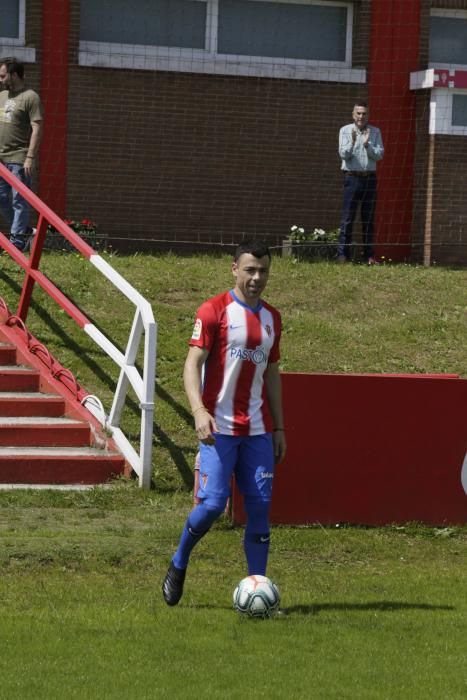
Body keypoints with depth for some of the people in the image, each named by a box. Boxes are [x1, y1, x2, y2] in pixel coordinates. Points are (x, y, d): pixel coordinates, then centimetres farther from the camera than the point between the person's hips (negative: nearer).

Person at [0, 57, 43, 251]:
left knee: (19, 199, -5)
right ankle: (24, 231, 22)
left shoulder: (30, 97, -8)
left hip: (19, 159, -8)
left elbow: (37, 130, -12)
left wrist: (30, 157, -18)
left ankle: (17, 240, -3)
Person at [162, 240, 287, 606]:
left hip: (258, 430, 5)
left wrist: (279, 428, 17)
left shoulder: (271, 317, 14)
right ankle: (178, 566, 13)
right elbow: (192, 364, -9)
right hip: (220, 428, -5)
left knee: (260, 507, -1)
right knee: (213, 503, -11)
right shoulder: (214, 311, -4)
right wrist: (199, 411, -24)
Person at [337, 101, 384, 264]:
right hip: (352, 177, -2)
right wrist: (352, 142, -25)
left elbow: (379, 155, 0)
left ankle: (369, 255, 9)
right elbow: (344, 154, -6)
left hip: (370, 178, 2)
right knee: (347, 218, -6)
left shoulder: (375, 132, 8)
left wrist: (367, 145, -17)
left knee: (369, 219, 5)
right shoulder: (345, 131, 3)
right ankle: (343, 254, -6)